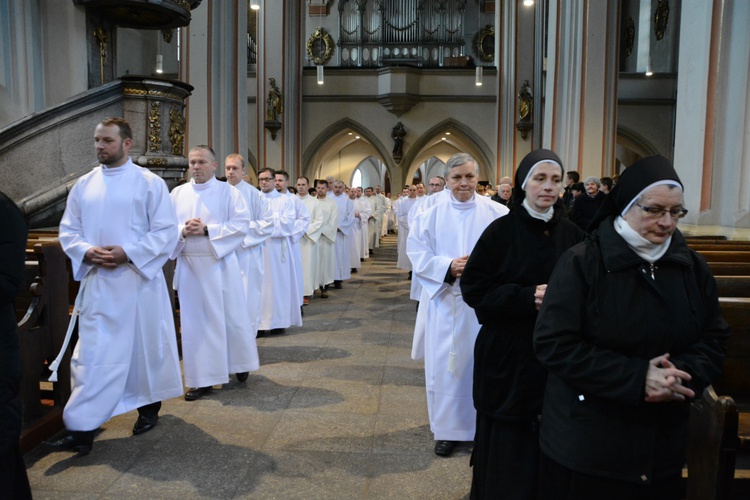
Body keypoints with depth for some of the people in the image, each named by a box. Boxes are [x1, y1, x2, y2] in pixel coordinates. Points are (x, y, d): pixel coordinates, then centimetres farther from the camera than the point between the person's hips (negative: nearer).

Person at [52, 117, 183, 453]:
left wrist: (127, 253, -17)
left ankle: (149, 406, 30)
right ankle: (82, 428, 9)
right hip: (96, 283, 3)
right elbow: (68, 230, 11)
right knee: (92, 353, 3)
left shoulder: (150, 183, -4)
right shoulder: (84, 185, 9)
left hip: (139, 279, -3)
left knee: (145, 346, 9)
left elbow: (166, 231, -8)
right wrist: (87, 252, -10)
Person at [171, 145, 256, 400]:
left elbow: (242, 224, -9)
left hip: (220, 264, -3)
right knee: (195, 321, 6)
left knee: (232, 317, 6)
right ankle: (202, 379, 15)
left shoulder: (229, 192, -1)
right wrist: (182, 231, -13)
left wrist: (207, 230, -17)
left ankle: (240, 363, 30)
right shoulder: (178, 193, 9)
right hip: (189, 266, 3)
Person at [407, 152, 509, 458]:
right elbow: (418, 256, -1)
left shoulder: (497, 213, -1)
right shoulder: (431, 215, 2)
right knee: (445, 366, 6)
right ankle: (447, 429, 21)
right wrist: (449, 267, -17)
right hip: (445, 302, 1)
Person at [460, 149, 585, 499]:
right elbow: (473, 287, -8)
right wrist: (527, 296, -18)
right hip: (508, 352, -3)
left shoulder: (572, 234, 4)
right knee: (506, 440, 7)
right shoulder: (500, 231, -5)